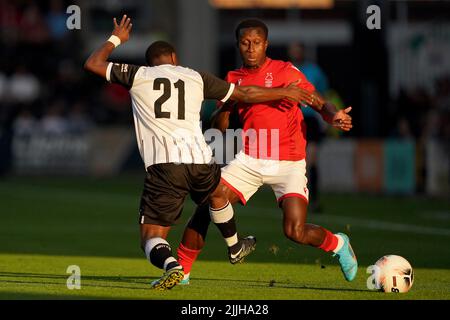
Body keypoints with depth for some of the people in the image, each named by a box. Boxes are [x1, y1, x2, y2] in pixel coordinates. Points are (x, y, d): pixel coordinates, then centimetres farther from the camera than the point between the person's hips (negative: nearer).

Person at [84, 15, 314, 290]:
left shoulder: (138, 75, 11)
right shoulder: (196, 78, 17)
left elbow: (92, 64, 21)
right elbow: (245, 94, 21)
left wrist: (116, 39, 38)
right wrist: (284, 92, 35)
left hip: (163, 164, -3)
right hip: (200, 160, 3)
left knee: (151, 236, 0)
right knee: (216, 194, 38)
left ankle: (170, 265, -33)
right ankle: (235, 247, 59)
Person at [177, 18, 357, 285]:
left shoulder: (285, 71, -4)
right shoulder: (234, 79, 9)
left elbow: (320, 104, -6)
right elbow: (220, 127, 11)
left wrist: (335, 117, -28)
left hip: (288, 163, -4)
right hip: (250, 160, 4)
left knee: (296, 232, -16)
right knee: (208, 203, -11)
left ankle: (337, 244, 17)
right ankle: (181, 271, 3)